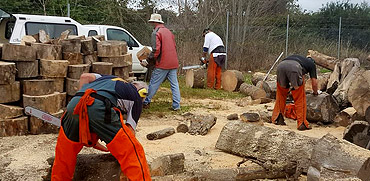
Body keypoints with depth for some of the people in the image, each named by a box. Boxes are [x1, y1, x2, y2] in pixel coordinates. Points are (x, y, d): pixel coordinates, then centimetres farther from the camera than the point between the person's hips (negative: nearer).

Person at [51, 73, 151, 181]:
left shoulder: (110, 78, 40)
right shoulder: (137, 98, 25)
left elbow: (85, 77, 25)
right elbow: (130, 131, 17)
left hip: (74, 103, 6)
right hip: (100, 107, -5)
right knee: (133, 153, 2)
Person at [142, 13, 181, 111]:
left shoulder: (156, 32, -10)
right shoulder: (168, 31, 15)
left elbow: (156, 49, -18)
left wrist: (150, 59, -3)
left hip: (163, 63, -7)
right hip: (173, 62, 7)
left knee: (154, 83, 5)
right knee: (174, 84, 7)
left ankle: (146, 102, 16)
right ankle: (176, 105, 8)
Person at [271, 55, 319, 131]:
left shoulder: (296, 57, 45)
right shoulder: (312, 63, 33)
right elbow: (314, 83, 30)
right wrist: (315, 92, 50)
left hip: (281, 65, 4)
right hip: (294, 68, -4)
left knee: (281, 95, 21)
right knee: (300, 98, 7)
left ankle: (277, 119, 22)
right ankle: (301, 124, 9)